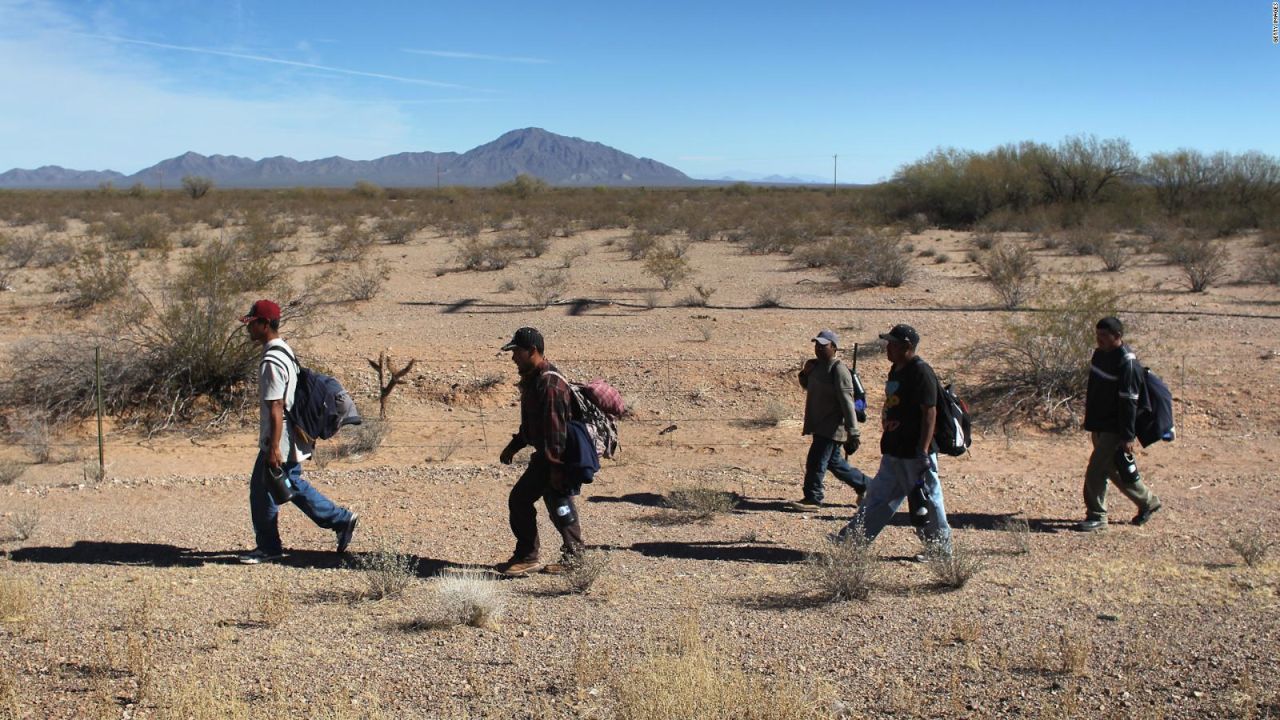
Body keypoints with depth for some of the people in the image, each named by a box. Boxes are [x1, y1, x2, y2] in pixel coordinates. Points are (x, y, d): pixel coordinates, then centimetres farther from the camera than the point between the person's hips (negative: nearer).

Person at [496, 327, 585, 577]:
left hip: (558, 456, -11)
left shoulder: (550, 384, -22)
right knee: (519, 500, 13)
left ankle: (573, 556, 11)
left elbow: (556, 427, -25)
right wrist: (514, 446, 23)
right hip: (543, 455, 11)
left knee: (559, 505, -3)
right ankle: (526, 557, 20)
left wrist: (556, 466, -25)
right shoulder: (531, 379, 11)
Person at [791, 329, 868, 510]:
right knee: (834, 462, 18)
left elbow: (847, 402, -21)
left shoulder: (838, 370, -17)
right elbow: (808, 387, 27)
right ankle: (864, 485, 33)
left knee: (816, 462, -9)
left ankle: (813, 498, 3)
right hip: (820, 426, 10)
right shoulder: (817, 365, 10)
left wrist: (853, 433, -24)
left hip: (832, 427, -10)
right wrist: (805, 373, 4)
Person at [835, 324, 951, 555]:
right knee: (878, 496, 13)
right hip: (894, 451, 10)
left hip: (915, 452, -10)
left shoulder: (921, 372, -16)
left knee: (927, 501, 2)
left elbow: (930, 414, -20)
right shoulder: (897, 369, 12)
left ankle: (941, 550, 15)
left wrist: (923, 452, -24)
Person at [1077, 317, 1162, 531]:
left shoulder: (1127, 363, -20)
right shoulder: (1100, 354, 7)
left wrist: (1127, 436, -20)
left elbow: (1129, 403, -20)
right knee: (1112, 470, 17)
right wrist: (1090, 421, 21)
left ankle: (1096, 517, 4)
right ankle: (1148, 501, 34)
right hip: (1099, 425, 9)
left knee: (1095, 470, -9)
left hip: (1115, 429, -9)